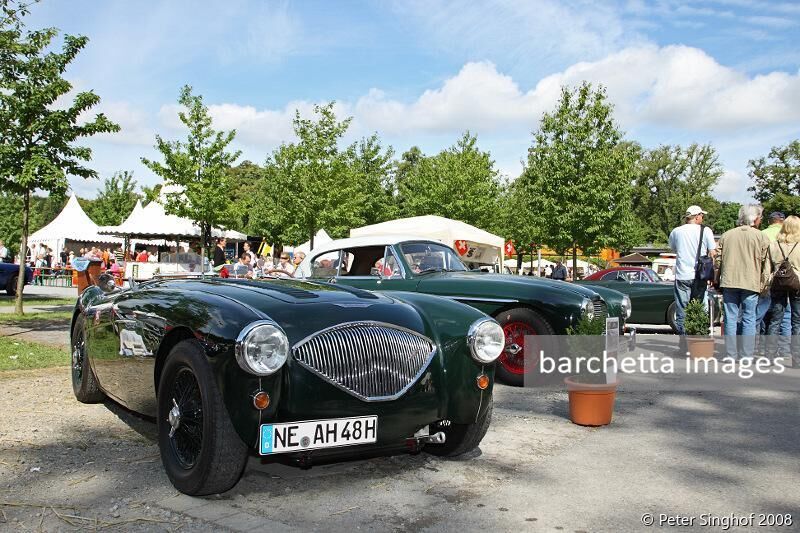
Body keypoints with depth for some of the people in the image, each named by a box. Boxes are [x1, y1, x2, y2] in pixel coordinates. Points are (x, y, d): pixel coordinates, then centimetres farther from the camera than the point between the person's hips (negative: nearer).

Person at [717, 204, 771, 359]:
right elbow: (765, 265, -1)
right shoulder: (761, 237, 0)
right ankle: (746, 355, 5)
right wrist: (763, 285, 7)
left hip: (729, 282, 2)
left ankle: (731, 354, 7)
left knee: (730, 319, 5)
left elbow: (718, 261, 11)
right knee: (749, 320, 4)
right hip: (751, 283, -2)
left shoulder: (726, 235, 8)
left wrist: (717, 282, 18)